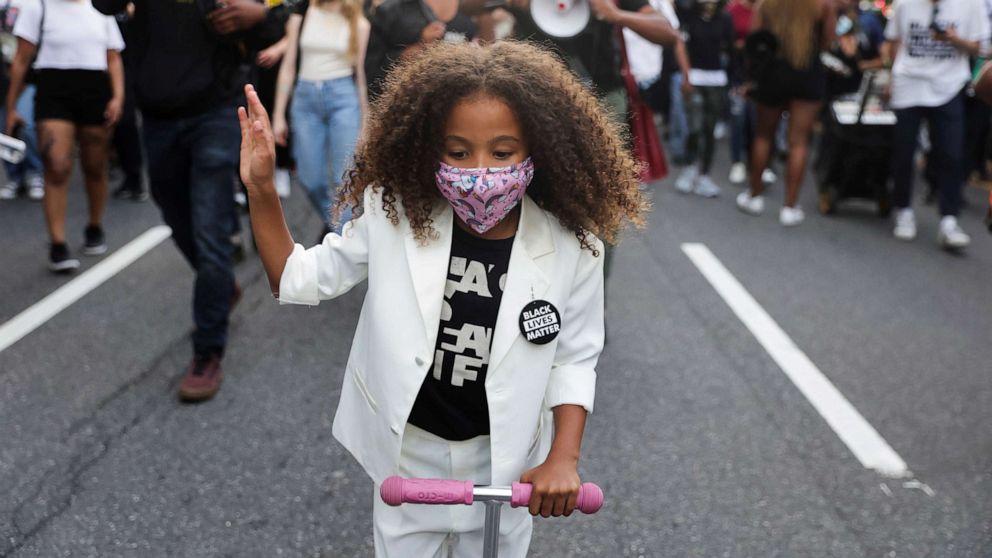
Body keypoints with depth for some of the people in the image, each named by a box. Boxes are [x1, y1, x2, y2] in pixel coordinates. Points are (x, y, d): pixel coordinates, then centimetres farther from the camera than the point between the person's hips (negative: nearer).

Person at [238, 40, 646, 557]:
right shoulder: (394, 217, -16)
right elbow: (298, 281, -5)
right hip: (407, 447, 1)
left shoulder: (570, 247, -18)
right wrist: (262, 191, -15)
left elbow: (574, 359, -6)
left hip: (502, 457, 0)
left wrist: (564, 458, -16)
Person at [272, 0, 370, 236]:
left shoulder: (358, 23, 4)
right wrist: (279, 115, 5)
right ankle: (331, 220, 32)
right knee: (310, 179, 3)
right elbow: (288, 67, 8)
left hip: (343, 96, -2)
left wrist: (365, 118, 6)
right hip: (306, 96, 2)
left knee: (344, 179, -7)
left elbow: (361, 71, 6)